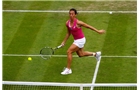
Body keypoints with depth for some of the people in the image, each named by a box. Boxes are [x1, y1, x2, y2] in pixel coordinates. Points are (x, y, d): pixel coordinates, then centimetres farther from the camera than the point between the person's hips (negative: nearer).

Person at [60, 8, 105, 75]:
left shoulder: (78, 22, -25)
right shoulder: (67, 23, -5)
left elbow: (88, 26, -14)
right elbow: (68, 33, 12)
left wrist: (98, 31, -8)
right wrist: (64, 42, 11)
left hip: (80, 40, -8)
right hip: (76, 40, 8)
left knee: (69, 52, -14)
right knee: (80, 54, 22)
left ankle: (68, 69, -3)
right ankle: (95, 54, 42)